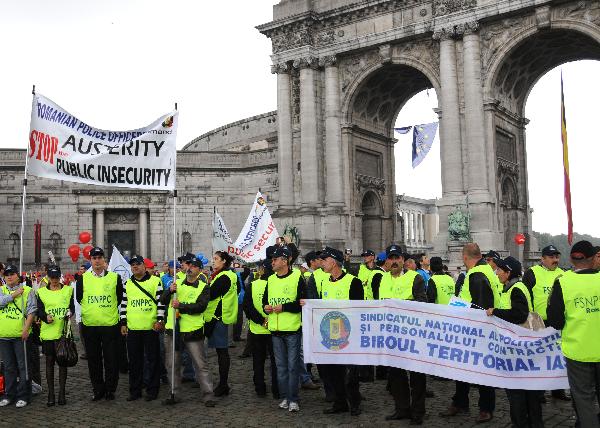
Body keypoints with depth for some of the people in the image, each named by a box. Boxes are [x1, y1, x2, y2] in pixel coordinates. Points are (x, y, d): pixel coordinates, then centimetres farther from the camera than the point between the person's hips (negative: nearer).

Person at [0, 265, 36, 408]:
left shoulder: (27, 291, 1)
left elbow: (31, 311, -4)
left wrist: (26, 328, -13)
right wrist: (14, 295, -11)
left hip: (20, 335, -3)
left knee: (23, 366, 0)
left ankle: (23, 396, 8)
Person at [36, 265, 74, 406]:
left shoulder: (68, 290, 8)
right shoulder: (41, 292, 7)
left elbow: (72, 307, 4)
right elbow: (39, 311, 2)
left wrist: (69, 314, -19)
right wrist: (46, 317, -19)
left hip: (64, 332, 0)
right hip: (48, 332, 0)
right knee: (49, 361, 5)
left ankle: (62, 393, 11)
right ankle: (51, 394, 13)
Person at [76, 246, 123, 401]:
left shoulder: (115, 277, 1)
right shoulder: (83, 278, 4)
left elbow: (120, 299, 8)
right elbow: (78, 298, 11)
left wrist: (109, 310, 6)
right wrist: (91, 310, 9)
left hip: (111, 324, -1)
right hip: (89, 325, 1)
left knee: (111, 359, 3)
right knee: (94, 360, 8)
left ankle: (110, 389, 15)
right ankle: (98, 390, 20)